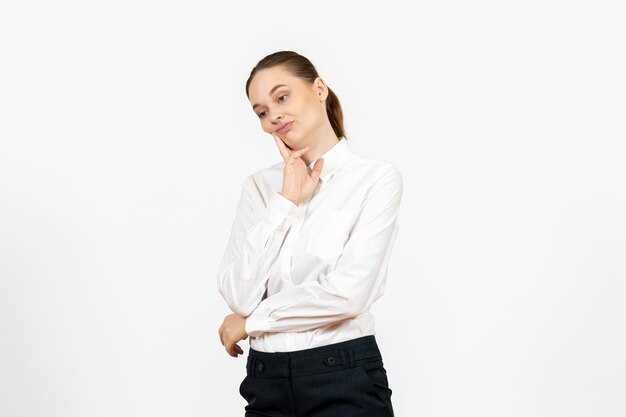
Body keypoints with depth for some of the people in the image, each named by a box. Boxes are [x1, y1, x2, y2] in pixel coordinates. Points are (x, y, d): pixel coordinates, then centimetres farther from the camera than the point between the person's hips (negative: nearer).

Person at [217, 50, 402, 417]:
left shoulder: (377, 178, -6)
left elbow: (348, 293, -17)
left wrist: (251, 321, -5)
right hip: (268, 384, 4)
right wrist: (286, 202, -9)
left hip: (345, 382, -4)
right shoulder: (260, 187, 7)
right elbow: (239, 297, -5)